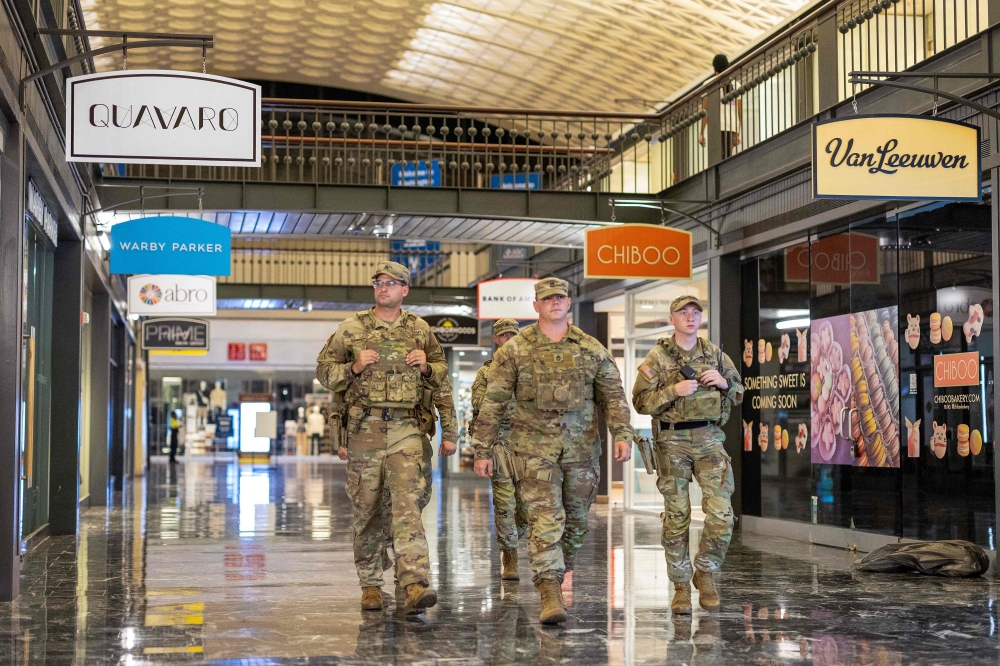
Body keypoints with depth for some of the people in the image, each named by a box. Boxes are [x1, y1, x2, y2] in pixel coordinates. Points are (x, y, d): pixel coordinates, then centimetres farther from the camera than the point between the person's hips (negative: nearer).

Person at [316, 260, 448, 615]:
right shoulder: (351, 328, 5)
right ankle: (370, 585, 19)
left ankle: (415, 585, -22)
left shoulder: (419, 329, 10)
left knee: (408, 505, -14)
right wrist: (354, 367, -10)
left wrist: (425, 366, -1)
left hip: (405, 429, 0)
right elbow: (324, 371, 8)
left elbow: (441, 369, 22)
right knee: (367, 509, 6)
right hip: (365, 427, 0)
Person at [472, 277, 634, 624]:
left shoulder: (592, 349, 8)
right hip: (534, 446, -3)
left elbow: (613, 395, 8)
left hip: (582, 448, 3)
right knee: (545, 518, -13)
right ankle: (550, 595, -15)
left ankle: (553, 576, 33)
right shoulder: (515, 350, 2)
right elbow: (493, 402, 2)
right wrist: (483, 449, -1)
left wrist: (622, 434, -7)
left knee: (575, 520, 12)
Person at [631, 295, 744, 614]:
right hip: (672, 441, -2)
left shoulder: (715, 354, 10)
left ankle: (705, 572, 15)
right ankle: (681, 585, 13)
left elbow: (738, 394, 18)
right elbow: (640, 401, -4)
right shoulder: (658, 357, 1)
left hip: (710, 438, 2)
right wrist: (674, 390, -17)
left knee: (721, 514, -8)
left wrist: (724, 382, -4)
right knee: (676, 517, 1)